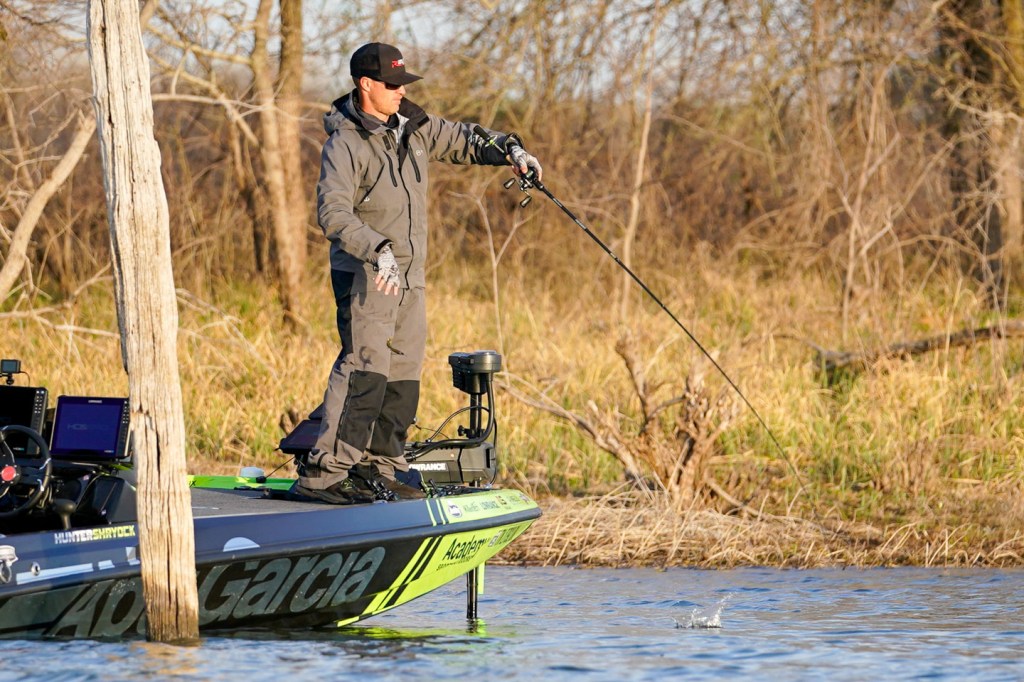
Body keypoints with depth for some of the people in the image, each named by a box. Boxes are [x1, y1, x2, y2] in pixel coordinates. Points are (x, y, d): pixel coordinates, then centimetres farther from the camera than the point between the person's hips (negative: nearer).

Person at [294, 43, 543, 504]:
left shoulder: (412, 127, 10)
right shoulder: (345, 144, -14)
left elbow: (460, 140, 24)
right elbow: (333, 214, -23)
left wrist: (508, 150, 7)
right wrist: (378, 250, -35)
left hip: (409, 275, 8)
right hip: (364, 275, -8)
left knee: (403, 375, 9)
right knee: (365, 369, -19)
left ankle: (378, 470, 16)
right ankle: (323, 473, -22)